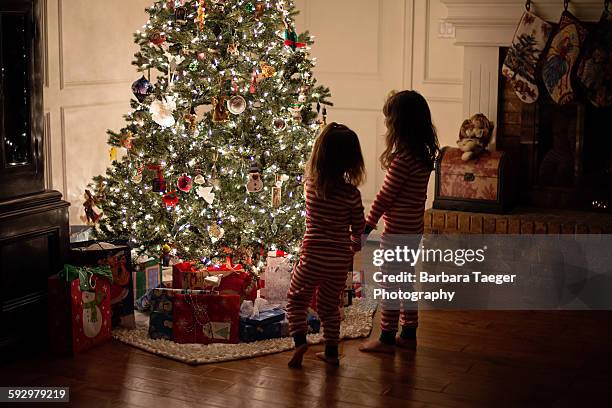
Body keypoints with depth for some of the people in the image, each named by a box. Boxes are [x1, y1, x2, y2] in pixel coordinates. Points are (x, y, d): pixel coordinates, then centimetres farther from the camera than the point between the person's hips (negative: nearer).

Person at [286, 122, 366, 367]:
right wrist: (354, 244, 20)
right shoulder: (351, 193, -10)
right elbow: (358, 228, 0)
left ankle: (300, 340, -3)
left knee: (297, 299, 15)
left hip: (313, 256, -1)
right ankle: (331, 351, 23)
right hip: (340, 259, 1)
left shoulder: (310, 184, -7)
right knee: (330, 305, 18)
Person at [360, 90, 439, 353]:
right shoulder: (424, 154, 4)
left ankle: (387, 339, 11)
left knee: (389, 283, 2)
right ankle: (408, 334, 27)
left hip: (397, 232, -9)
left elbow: (385, 196, -17)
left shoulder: (403, 159, -22)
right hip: (413, 229, 9)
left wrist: (366, 228, -10)